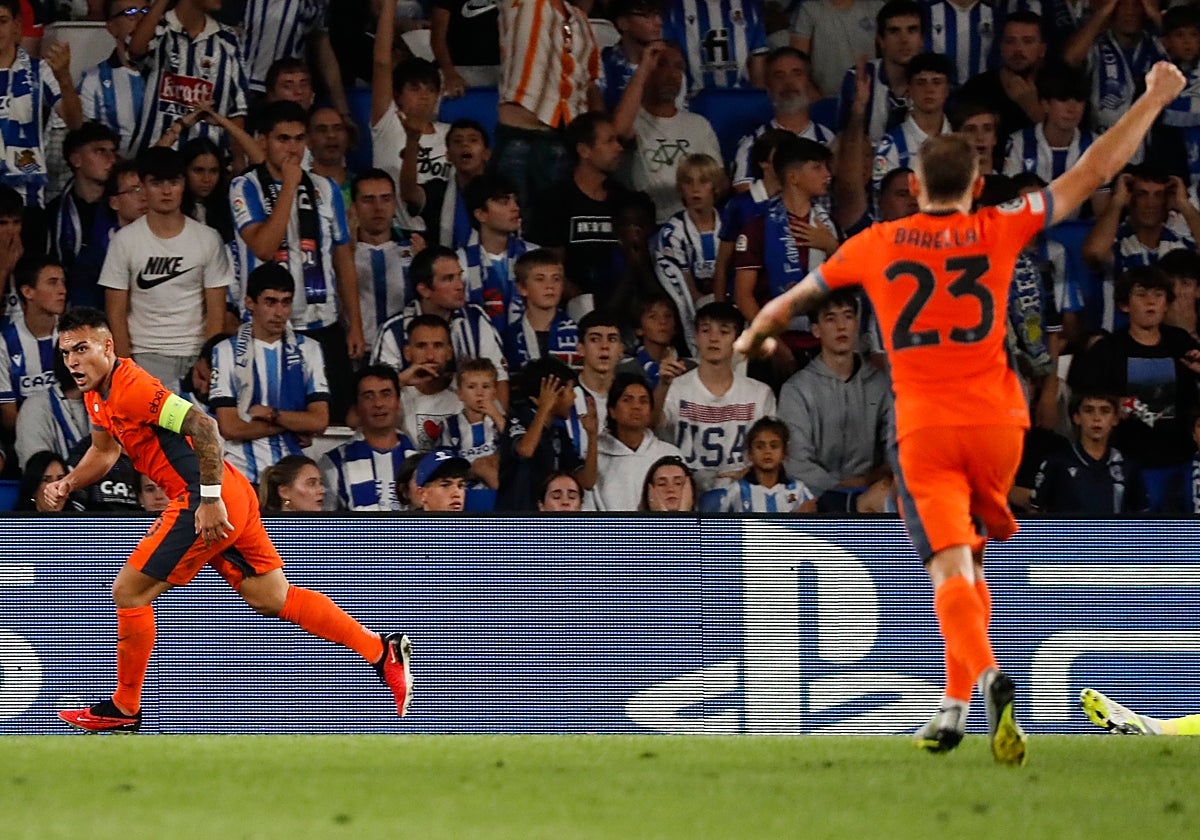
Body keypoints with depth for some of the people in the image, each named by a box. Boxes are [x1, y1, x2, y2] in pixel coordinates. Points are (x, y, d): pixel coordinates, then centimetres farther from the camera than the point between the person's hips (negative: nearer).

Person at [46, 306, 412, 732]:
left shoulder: (131, 389, -19)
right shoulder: (97, 395, 12)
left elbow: (204, 427, -26)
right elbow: (105, 450, 30)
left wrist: (210, 500, -27)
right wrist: (67, 485, 13)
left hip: (210, 506, -10)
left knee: (129, 591, -4)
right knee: (273, 599, 13)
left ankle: (124, 709, 8)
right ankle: (382, 652, 13)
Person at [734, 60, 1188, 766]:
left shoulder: (877, 246, 6)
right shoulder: (999, 231, 2)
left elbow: (801, 294, 22)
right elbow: (1091, 175, 6)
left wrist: (758, 333, 42)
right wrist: (1153, 101, 14)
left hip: (923, 427, -1)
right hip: (997, 419, 1)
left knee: (950, 566, -11)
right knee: (970, 558, 17)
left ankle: (986, 674, -35)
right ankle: (958, 701, 13)